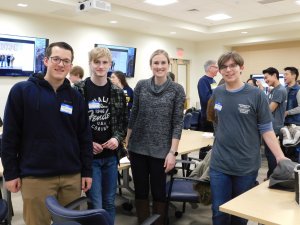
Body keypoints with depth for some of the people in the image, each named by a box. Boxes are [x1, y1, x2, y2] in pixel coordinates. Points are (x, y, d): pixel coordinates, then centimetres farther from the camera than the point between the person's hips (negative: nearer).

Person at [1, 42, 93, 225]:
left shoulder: (76, 97, 5)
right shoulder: (21, 91, -4)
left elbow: (85, 137, 7)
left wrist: (87, 171, 5)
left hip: (72, 176, 3)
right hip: (35, 176, -3)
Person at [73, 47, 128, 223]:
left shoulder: (118, 93, 3)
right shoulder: (78, 90, -7)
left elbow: (124, 122, 8)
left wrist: (117, 138, -10)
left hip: (110, 155, 4)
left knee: (110, 202, 16)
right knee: (96, 205, 3)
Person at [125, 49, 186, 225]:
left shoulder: (177, 89, -4)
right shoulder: (141, 85, 3)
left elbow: (178, 122, -6)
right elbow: (134, 114, 8)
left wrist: (172, 152, -11)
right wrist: (127, 141, 8)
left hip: (161, 149, -2)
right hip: (138, 147, 3)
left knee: (159, 191, 10)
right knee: (140, 190, 13)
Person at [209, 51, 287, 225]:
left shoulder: (257, 95, -9)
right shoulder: (217, 93, 3)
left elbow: (266, 129, -7)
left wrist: (281, 158, -15)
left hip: (247, 165, -2)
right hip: (219, 164, 3)